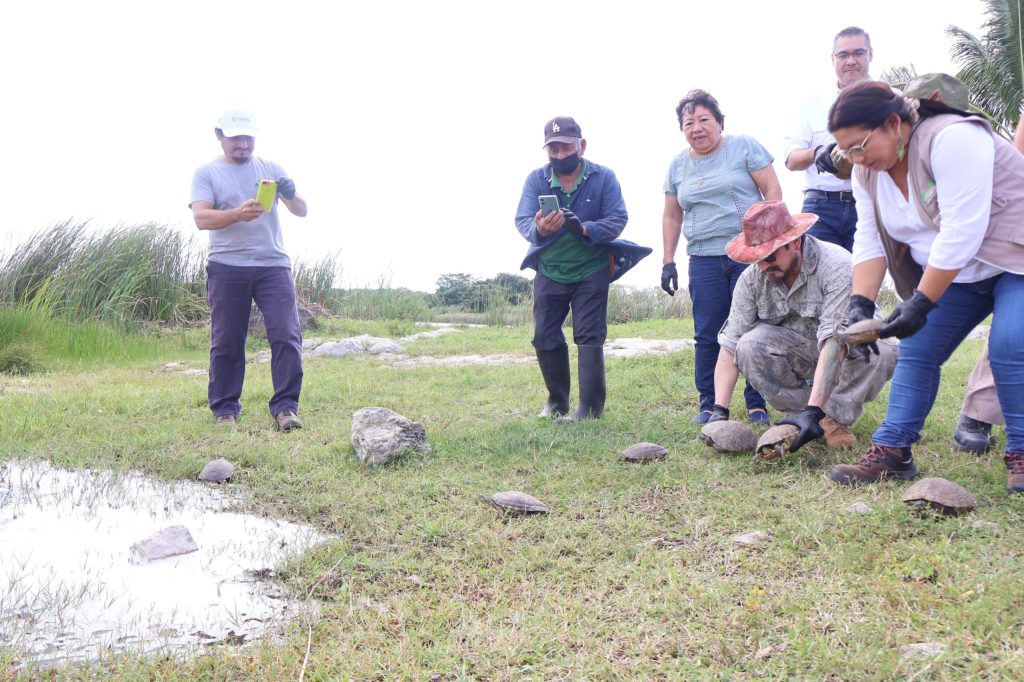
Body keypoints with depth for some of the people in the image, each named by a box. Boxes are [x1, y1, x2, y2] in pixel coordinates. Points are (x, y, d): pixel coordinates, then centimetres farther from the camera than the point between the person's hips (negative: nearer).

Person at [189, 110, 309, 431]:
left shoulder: (271, 169, 14)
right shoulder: (207, 173, 6)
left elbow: (302, 211, 11)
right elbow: (201, 217, -9)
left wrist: (291, 196, -13)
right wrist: (237, 214, -27)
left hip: (273, 264, 2)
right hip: (227, 268, -2)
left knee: (287, 335, -8)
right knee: (226, 341, 3)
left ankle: (285, 406, -4)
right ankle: (225, 408, 14)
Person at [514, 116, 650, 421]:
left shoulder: (603, 177, -9)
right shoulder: (536, 179, -5)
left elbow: (618, 219, -16)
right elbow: (522, 219, -15)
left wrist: (586, 229, -35)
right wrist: (538, 229, -40)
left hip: (591, 269, -2)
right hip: (549, 270, 3)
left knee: (589, 337, -7)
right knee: (545, 337, 7)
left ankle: (590, 407, -3)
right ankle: (557, 400, 25)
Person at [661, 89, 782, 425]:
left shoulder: (744, 147, 3)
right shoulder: (678, 166, 15)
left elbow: (772, 190, -1)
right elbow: (671, 217, 19)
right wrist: (668, 261, 13)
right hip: (704, 260, 3)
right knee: (707, 335, 1)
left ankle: (757, 405, 4)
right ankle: (708, 405, 8)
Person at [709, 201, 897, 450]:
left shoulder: (836, 266, -30)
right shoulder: (752, 278, -14)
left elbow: (835, 343, -38)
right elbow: (730, 345, -16)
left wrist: (813, 411, -45)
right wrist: (719, 410, -26)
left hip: (849, 348, -3)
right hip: (798, 351, 3)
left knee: (883, 352, -36)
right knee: (749, 346, -26)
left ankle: (836, 417, -13)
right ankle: (797, 409, -8)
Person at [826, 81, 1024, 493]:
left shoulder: (952, 139, -27)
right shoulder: (868, 171, -2)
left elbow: (961, 233, -32)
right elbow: (870, 241, -5)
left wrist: (920, 305, -32)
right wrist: (861, 303, -19)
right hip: (953, 273, 8)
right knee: (916, 350, -1)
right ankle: (892, 451, 1)